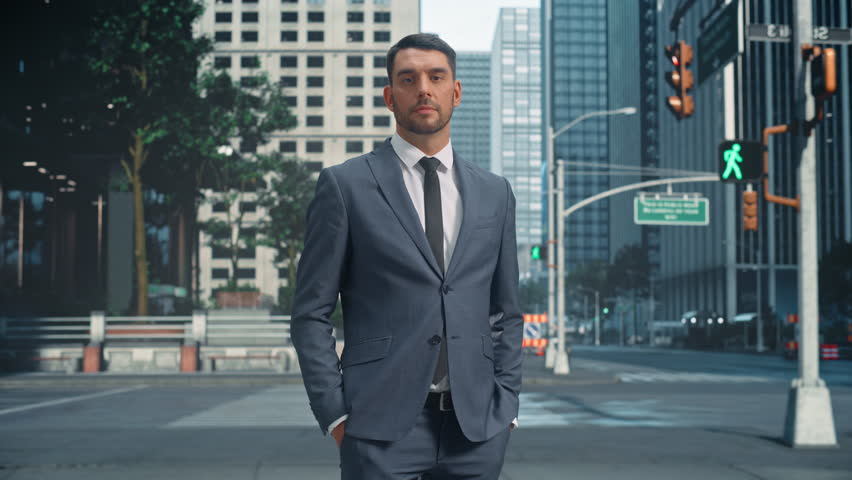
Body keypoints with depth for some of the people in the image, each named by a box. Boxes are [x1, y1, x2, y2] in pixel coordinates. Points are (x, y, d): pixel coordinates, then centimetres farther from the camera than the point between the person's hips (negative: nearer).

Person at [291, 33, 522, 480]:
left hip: (477, 426, 3)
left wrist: (506, 404, 7)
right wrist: (335, 414, -7)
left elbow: (506, 312, 15)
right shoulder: (345, 185, 0)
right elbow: (311, 313, -1)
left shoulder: (494, 193, 11)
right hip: (381, 426, -3)